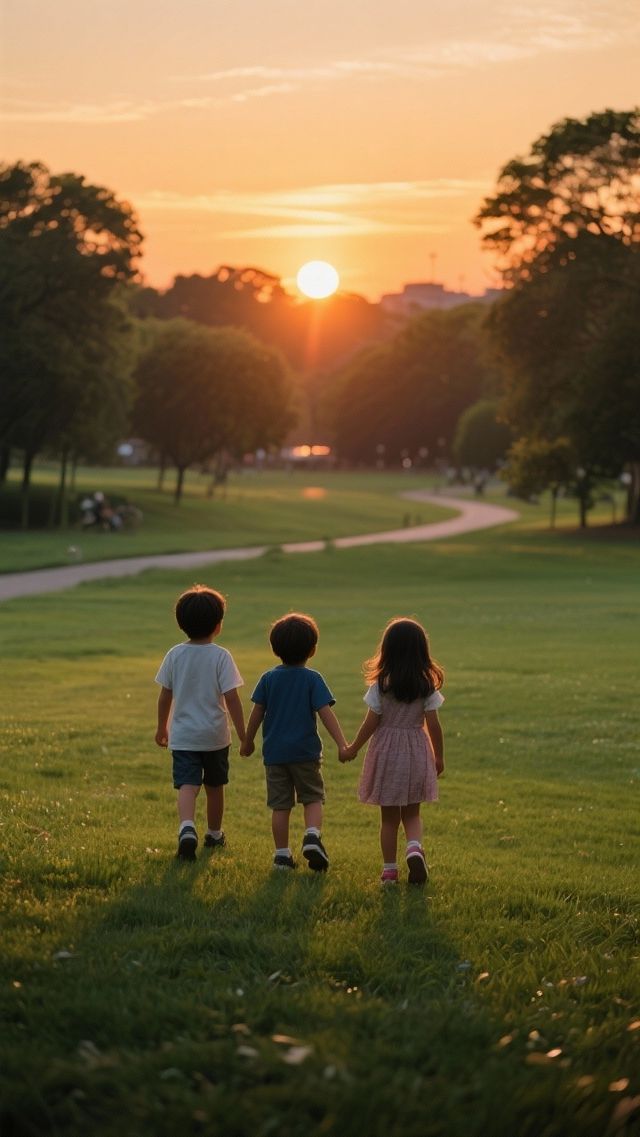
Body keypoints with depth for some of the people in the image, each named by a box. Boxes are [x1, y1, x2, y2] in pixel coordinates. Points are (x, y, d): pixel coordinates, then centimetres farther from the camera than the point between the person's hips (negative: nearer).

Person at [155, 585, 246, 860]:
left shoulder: (175, 655, -2)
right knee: (214, 787, 18)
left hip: (182, 735, 1)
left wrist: (161, 727, 19)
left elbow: (165, 695, 4)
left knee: (187, 785, -8)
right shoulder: (221, 656, -11)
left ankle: (187, 828, -33)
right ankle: (214, 834, 34)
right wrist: (243, 734, -5)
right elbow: (231, 698, -13)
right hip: (215, 735, -1)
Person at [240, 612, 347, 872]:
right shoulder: (313, 679, -6)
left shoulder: (268, 679, 1)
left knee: (280, 805, 7)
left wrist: (248, 741, 16)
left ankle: (282, 854, 9)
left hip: (274, 752, 2)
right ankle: (312, 836, -14)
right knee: (313, 798, 11)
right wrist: (342, 743, -15)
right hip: (305, 752, -2)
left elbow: (257, 712, 3)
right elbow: (325, 713, -12)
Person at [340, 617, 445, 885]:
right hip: (416, 751, 1)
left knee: (389, 816, 10)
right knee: (412, 813, 14)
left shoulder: (381, 685, -9)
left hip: (386, 752, -1)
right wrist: (439, 756, 8)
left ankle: (389, 870, 12)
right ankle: (414, 847, -13)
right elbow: (433, 725, -5)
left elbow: (371, 722, -7)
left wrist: (353, 749, 7)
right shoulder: (427, 685, -7)